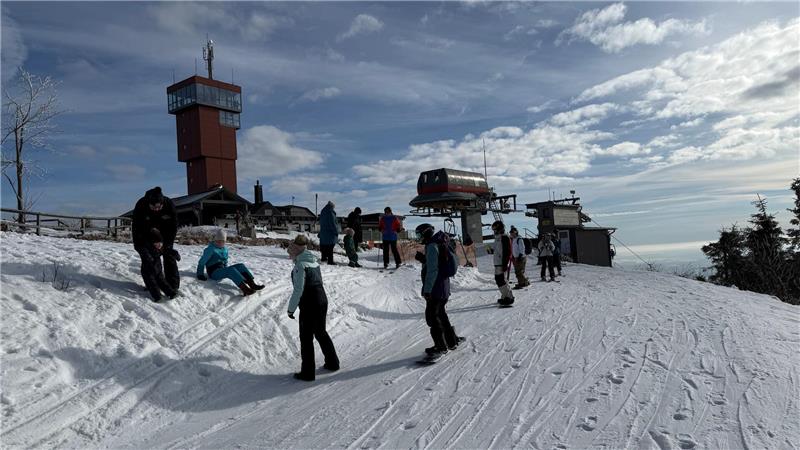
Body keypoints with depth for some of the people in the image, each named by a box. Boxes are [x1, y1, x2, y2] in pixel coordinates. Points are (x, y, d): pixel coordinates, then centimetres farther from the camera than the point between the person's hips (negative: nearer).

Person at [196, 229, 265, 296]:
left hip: (222, 271, 7)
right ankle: (245, 290, -56)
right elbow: (202, 262, -4)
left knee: (241, 266, -17)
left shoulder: (225, 249, 14)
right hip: (214, 272, -7)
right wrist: (200, 275, -4)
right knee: (231, 270, -35)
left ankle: (253, 285, -37)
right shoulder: (210, 249, -7)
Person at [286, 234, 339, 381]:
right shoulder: (314, 261, 9)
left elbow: (298, 290, -20)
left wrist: (291, 309, -11)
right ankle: (332, 363, 31)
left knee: (306, 338, 3)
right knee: (321, 333, 22)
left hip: (309, 305, -8)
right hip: (322, 300, 9)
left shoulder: (300, 265, -17)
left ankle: (307, 372, 10)